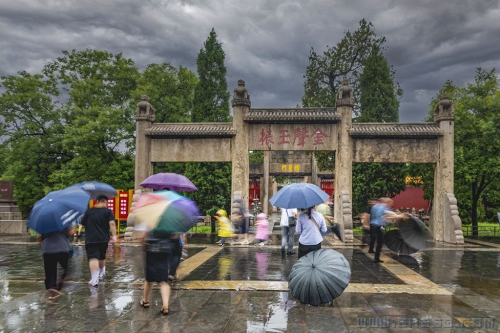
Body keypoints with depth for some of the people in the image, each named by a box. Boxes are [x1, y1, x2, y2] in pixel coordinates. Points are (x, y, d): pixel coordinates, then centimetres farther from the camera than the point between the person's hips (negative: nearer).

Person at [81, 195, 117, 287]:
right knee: (102, 257, 22)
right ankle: (101, 273, 42)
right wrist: (114, 235, -15)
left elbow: (83, 224, 11)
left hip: (90, 239, -1)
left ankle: (94, 279, -22)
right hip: (103, 239, 1)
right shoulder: (108, 211, -2)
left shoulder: (88, 212, 4)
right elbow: (112, 223, -14)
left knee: (93, 258, -9)